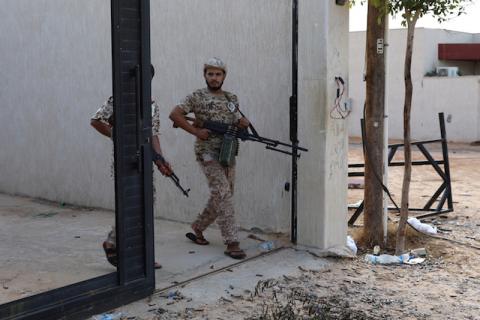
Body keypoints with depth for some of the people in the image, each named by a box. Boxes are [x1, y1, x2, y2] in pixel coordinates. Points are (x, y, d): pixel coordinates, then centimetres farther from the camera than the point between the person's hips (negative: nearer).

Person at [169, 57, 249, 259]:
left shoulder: (231, 99, 13)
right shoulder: (197, 97, -5)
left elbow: (238, 123, 19)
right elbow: (174, 115, -10)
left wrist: (243, 123, -6)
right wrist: (196, 131, -16)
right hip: (208, 154, -7)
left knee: (221, 197, 12)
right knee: (223, 195, -13)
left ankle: (197, 228, 30)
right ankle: (232, 243, -11)